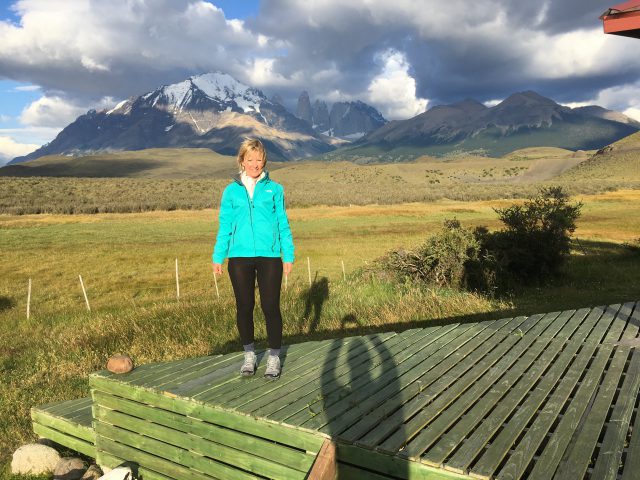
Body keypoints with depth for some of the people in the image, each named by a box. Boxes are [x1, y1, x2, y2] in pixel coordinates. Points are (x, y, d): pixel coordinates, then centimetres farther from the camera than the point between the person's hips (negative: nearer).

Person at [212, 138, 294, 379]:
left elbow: (283, 224, 7)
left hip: (269, 256, -1)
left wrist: (288, 255, 2)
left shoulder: (274, 189, 5)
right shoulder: (231, 191, 7)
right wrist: (217, 257, 4)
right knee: (244, 307, 9)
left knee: (271, 307, 1)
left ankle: (273, 358, 15)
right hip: (240, 257, 1)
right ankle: (249, 356, 26)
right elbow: (225, 226, 8)